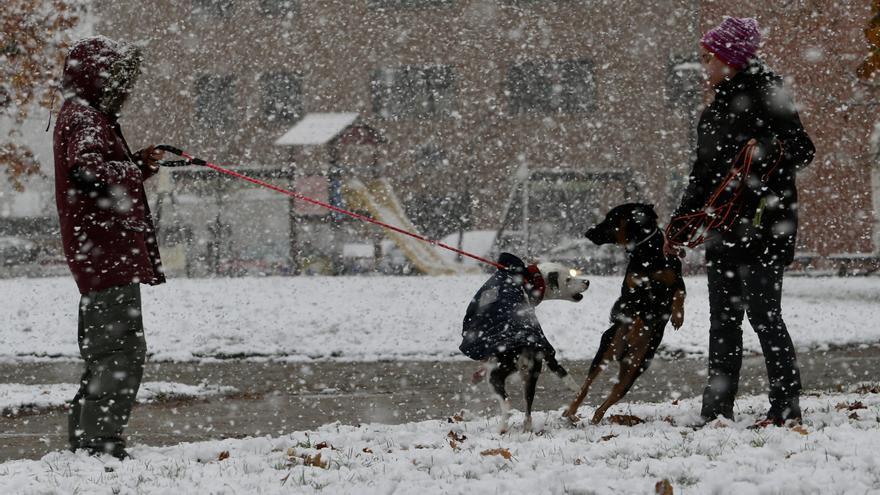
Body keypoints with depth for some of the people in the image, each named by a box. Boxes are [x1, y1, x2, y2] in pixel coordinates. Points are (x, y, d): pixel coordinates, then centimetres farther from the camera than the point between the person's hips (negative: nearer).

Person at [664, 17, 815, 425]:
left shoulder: (766, 95, -7)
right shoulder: (716, 108, 18)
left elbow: (803, 151, -11)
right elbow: (703, 173, 24)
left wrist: (768, 151, -30)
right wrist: (679, 223, 24)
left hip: (764, 222, -9)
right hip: (724, 226, 9)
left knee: (763, 313, -9)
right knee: (723, 319, 8)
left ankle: (787, 405, -4)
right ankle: (717, 409, 12)